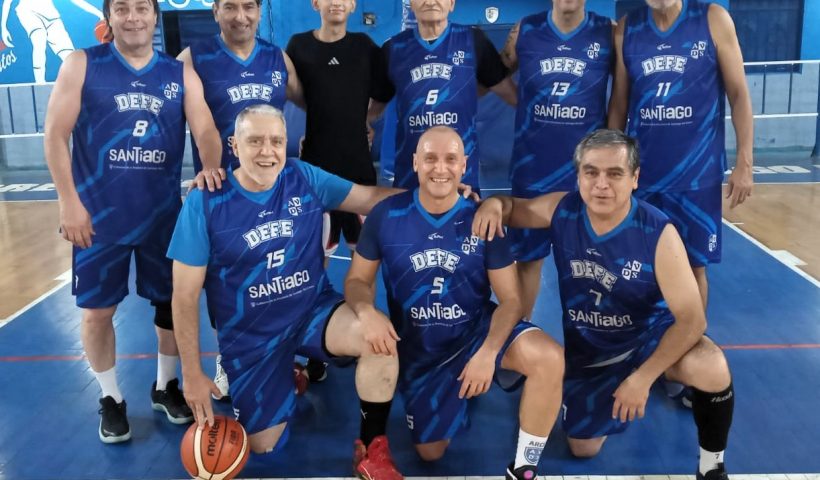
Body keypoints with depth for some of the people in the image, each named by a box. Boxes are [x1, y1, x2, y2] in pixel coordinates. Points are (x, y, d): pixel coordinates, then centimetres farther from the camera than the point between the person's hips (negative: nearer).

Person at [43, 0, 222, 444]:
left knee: (172, 302, 11)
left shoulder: (181, 75, 4)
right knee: (97, 311, 5)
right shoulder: (81, 64, -1)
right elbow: (55, 134, -4)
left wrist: (213, 170, -29)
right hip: (99, 215, -1)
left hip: (164, 214, 2)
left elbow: (205, 130, -7)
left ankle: (166, 386, 34)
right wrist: (69, 202, -10)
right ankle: (110, 399, 27)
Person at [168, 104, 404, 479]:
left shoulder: (305, 179, -7)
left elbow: (372, 198, -3)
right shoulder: (205, 202, -14)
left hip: (314, 311, 1)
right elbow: (185, 296, -10)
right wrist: (192, 375, -8)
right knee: (264, 446, 4)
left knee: (379, 336, -30)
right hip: (251, 337, -1)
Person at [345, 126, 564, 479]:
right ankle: (452, 395, 43)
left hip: (478, 330, -1)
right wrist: (367, 312, -28)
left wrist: (488, 353, -27)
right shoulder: (386, 215, -11)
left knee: (548, 357, -32)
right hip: (419, 348, 2)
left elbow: (510, 300, -11)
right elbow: (358, 280, -4)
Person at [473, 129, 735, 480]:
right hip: (586, 347, 3)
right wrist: (494, 203, -24)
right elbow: (513, 209, 2)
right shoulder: (561, 210, -17)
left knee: (711, 369, -36)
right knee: (583, 449, 11)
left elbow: (691, 318, -25)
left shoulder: (658, 233, -26)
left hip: (649, 335, -3)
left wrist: (643, 377, -31)